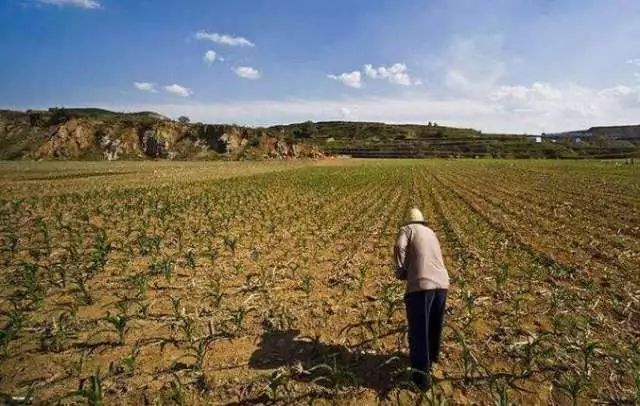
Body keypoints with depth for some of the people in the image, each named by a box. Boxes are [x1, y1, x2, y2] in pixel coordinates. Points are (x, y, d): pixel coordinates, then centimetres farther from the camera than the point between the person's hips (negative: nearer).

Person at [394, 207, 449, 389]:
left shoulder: (407, 229, 8)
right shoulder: (431, 233, 26)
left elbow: (399, 247, -13)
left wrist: (400, 271, 2)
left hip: (420, 285, -6)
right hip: (441, 283, 6)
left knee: (418, 330, 5)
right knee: (435, 326, 25)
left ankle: (421, 373, 8)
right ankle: (431, 357, 45)